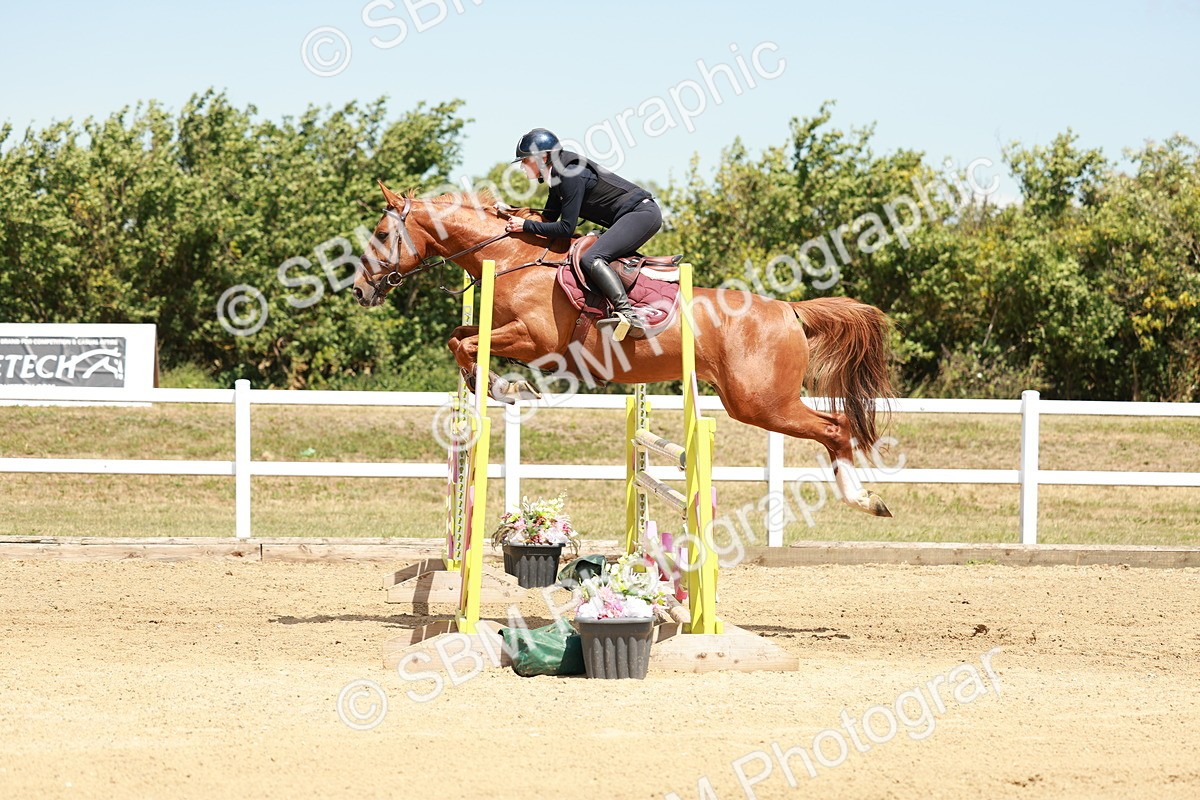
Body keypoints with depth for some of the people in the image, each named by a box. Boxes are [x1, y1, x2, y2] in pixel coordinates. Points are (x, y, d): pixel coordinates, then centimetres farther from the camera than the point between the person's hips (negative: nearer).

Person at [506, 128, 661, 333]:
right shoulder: (558, 178, 12)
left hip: (642, 213, -11)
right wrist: (511, 214, 10)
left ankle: (627, 313, -38)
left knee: (592, 258, -24)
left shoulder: (571, 176, -19)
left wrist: (525, 226, -15)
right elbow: (549, 219, 20)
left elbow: (566, 228, -20)